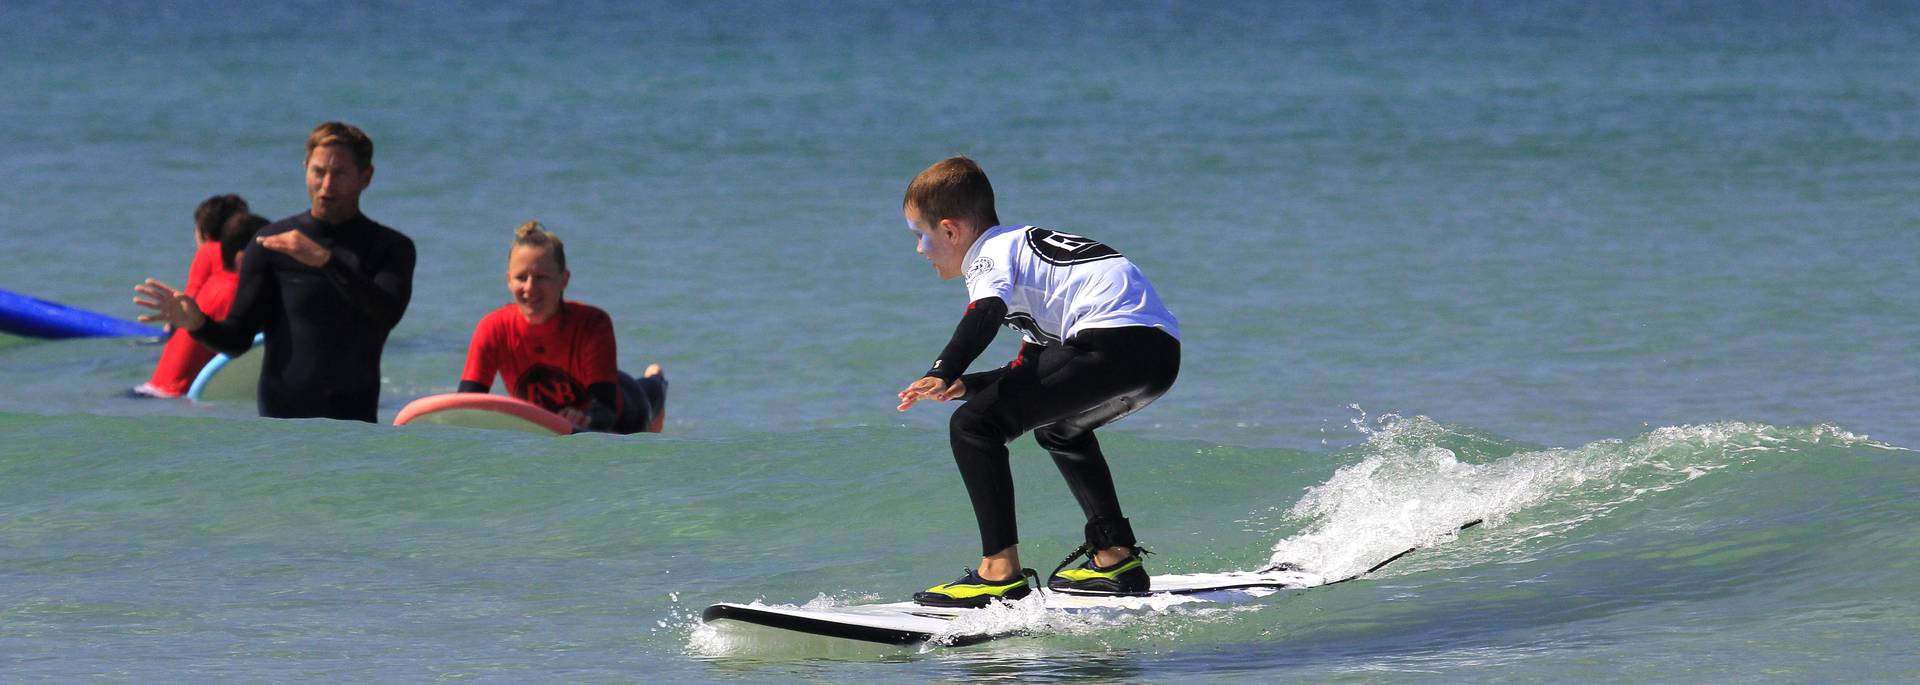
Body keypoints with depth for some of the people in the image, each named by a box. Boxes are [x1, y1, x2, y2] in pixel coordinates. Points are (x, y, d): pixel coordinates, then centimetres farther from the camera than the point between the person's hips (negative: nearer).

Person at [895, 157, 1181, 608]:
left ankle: (1001, 570, -13)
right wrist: (968, 385, 29)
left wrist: (942, 375, -31)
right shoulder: (1023, 246, 34)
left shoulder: (990, 255, 5)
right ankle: (1116, 556, 37)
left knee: (973, 427, -8)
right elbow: (1034, 368, 38)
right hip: (1162, 354, 10)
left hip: (1114, 341, -10)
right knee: (1058, 428, 37)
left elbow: (984, 315, -19)